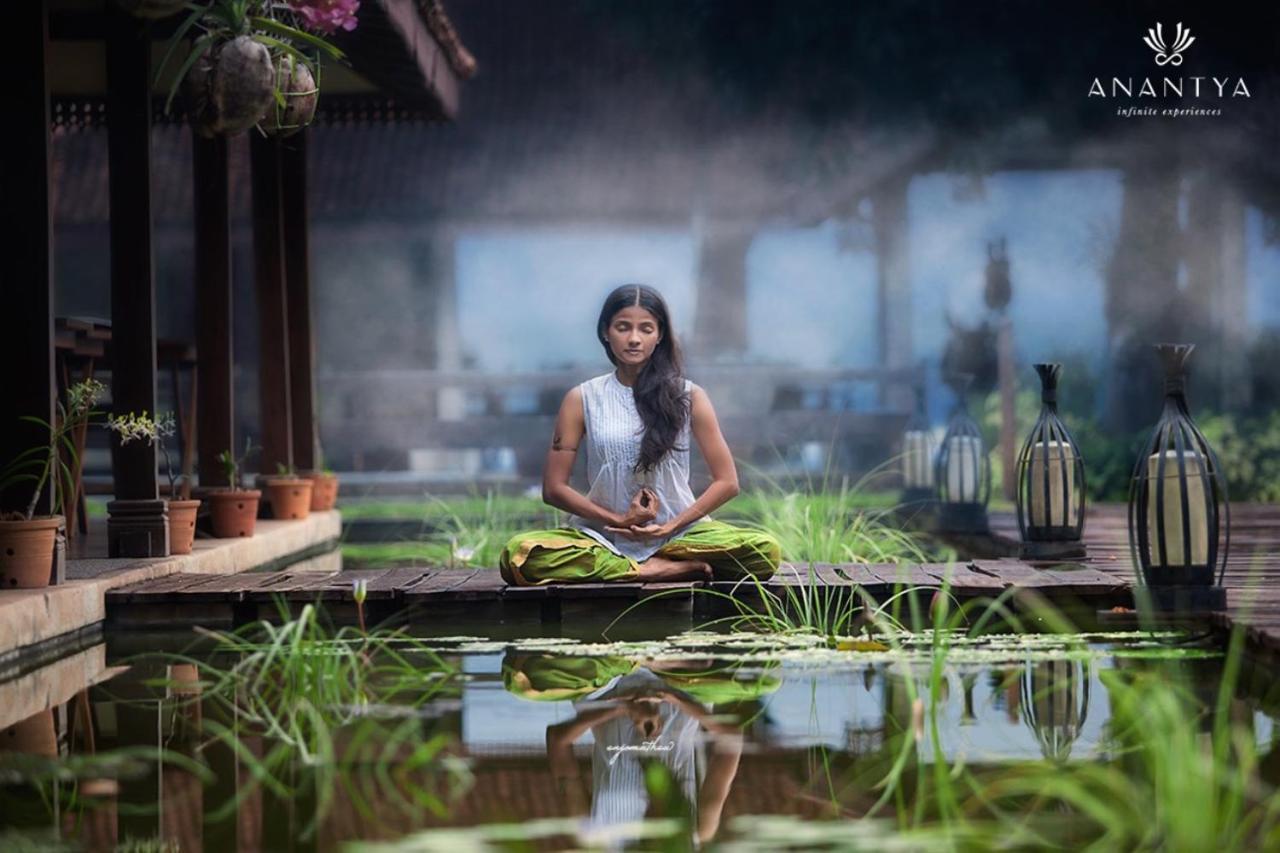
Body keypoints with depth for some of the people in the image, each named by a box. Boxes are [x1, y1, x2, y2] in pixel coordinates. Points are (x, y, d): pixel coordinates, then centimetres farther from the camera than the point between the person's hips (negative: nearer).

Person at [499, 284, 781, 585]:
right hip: (602, 537, 1)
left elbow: (726, 482, 3)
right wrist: (619, 520, -9)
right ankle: (651, 570, -22)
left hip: (679, 534, -1)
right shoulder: (582, 399, 4)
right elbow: (554, 488, 2)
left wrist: (671, 526, -9)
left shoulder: (688, 396, 4)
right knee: (518, 555, -31)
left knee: (765, 550, -27)